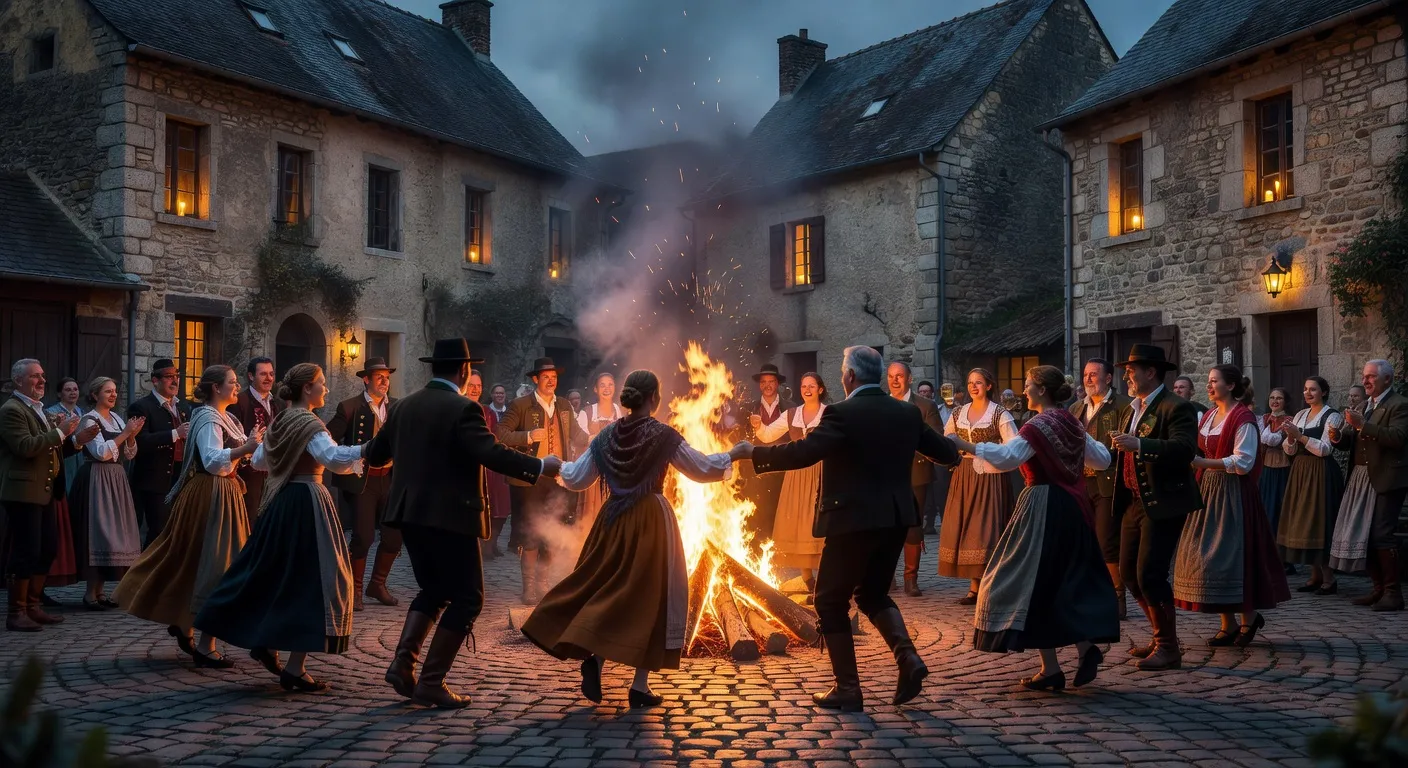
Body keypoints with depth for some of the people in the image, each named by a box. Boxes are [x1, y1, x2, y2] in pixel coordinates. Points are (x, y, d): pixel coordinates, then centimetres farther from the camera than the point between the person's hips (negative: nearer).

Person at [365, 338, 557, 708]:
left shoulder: (404, 405, 9)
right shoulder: (463, 409, -13)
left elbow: (374, 455, 16)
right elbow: (493, 454, -23)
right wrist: (540, 466, -14)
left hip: (410, 514, 8)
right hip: (450, 516, -7)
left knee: (433, 590, 22)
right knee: (466, 598, 4)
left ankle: (403, 663, 9)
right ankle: (431, 682, 1)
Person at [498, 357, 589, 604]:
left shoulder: (564, 405, 11)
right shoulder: (520, 405, -6)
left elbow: (575, 433, 23)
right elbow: (500, 433, -12)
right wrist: (528, 436, -24)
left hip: (558, 479, 5)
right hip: (529, 481, -5)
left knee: (551, 537, 11)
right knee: (530, 537, 0)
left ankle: (543, 585, 23)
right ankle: (529, 588, 10)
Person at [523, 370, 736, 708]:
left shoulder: (607, 435, 3)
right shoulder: (663, 435, -9)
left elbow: (576, 479, 9)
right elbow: (703, 469, -3)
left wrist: (560, 466, 30)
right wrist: (732, 456, 14)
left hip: (614, 520, 4)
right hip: (652, 521, -4)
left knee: (605, 590, 16)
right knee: (651, 596, 4)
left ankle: (593, 655, -6)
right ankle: (640, 686, 4)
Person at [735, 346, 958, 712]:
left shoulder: (842, 414, -13)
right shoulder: (908, 412, 5)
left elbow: (803, 453, -24)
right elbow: (947, 453, 11)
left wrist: (751, 452, -13)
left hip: (854, 521, -6)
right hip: (895, 520, 7)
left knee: (831, 602, 8)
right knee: (873, 593, 24)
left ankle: (848, 689, 8)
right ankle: (907, 657, 3)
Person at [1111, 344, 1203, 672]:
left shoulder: (1177, 407, -12)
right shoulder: (1134, 408, 17)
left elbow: (1184, 449, -27)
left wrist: (1139, 445, -32)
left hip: (1163, 503, -9)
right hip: (1134, 501, 10)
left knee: (1150, 574, -12)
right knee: (1129, 573, 12)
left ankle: (1169, 648, 1)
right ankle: (1161, 635, 27)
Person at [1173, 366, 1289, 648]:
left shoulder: (1243, 419, -10)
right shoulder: (1208, 416, 14)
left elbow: (1242, 463, -17)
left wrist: (1203, 462, -23)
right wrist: (1192, 459, 1)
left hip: (1233, 494, -8)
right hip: (1208, 490, 8)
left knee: (1231, 555, -5)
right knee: (1208, 555, 5)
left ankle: (1250, 615, 14)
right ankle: (1228, 624, 12)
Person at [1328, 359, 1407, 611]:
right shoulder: (1365, 405, 17)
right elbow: (1353, 439, 14)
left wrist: (1362, 425, -28)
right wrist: (1339, 436, -9)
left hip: (1387, 481, -8)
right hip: (1365, 480, 8)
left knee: (1382, 535, -11)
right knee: (1367, 535, 9)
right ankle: (1379, 588, 17)